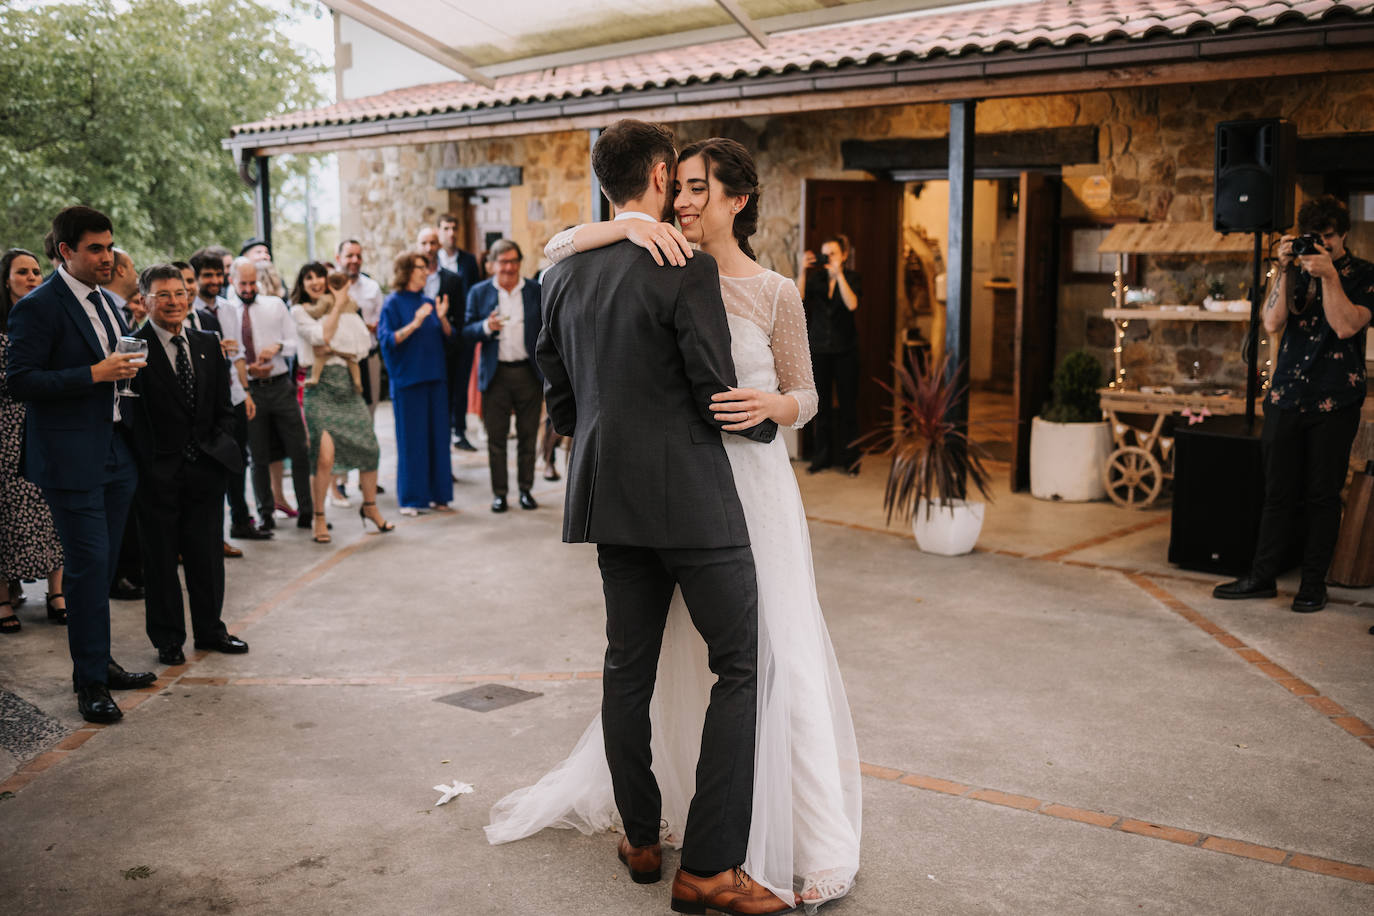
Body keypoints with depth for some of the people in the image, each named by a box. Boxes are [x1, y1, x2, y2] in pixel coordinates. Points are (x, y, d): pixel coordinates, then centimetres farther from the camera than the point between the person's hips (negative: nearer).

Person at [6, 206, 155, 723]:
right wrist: (95, 374, -20)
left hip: (116, 452, 8)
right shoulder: (37, 307, -10)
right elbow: (21, 383, -16)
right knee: (88, 564, -6)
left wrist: (124, 371, 7)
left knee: (104, 564, 13)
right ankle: (89, 684, 3)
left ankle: (98, 662, 25)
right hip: (70, 458, -8)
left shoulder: (106, 303, 15)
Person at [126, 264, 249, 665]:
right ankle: (168, 639, 20)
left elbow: (223, 406, 14)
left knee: (207, 552, 12)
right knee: (160, 557, 6)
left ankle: (210, 630, 26)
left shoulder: (207, 344, 9)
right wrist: (143, 462, -15)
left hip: (205, 467, 5)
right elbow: (127, 412, -11)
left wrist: (218, 446, 2)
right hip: (158, 471, -4)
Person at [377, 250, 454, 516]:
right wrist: (414, 324, -22)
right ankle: (410, 499, 8)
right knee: (411, 440, -1)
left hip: (435, 378, 5)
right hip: (407, 379, -5)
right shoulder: (393, 303, -4)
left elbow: (447, 338, 11)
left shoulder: (429, 302, 11)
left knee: (438, 436, 7)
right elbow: (387, 340, -13)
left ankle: (437, 494, 16)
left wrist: (442, 318, -6)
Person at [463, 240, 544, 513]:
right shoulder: (479, 292, 4)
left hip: (529, 373, 0)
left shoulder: (536, 291, 5)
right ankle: (499, 492, 13)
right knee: (496, 437, 3)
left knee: (528, 436, 6)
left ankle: (525, 489, 19)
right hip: (496, 375, 0)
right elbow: (467, 331, 4)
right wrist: (487, 327, -17)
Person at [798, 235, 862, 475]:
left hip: (845, 349, -2)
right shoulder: (815, 278, 5)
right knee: (821, 404, 7)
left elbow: (852, 304, -17)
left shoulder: (851, 277, 1)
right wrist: (802, 271, -16)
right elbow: (798, 299, -9)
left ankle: (850, 458, 10)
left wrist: (838, 274, -20)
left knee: (847, 404, 2)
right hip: (819, 349, 2)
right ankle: (822, 457, 16)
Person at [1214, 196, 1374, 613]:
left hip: (1335, 402, -3)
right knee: (1278, 491, 7)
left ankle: (1314, 582, 13)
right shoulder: (1296, 271, 10)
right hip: (1286, 395, 3)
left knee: (1323, 494, 3)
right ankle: (1262, 577, 14)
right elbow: (1272, 323, -3)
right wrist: (1283, 271, -9)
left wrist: (1328, 275, -17)